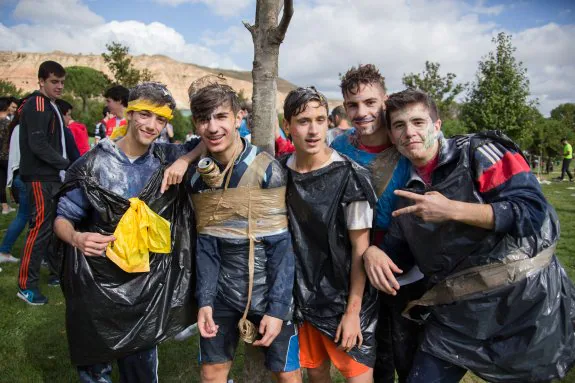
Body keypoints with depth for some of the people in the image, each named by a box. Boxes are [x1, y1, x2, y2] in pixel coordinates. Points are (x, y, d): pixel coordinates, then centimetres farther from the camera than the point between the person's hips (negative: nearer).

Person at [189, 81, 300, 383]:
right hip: (222, 294, 4)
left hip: (269, 293, -3)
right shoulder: (198, 176, -1)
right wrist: (204, 300, -7)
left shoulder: (268, 170, -15)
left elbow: (283, 245, -14)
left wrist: (277, 307, -16)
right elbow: (206, 244, 1)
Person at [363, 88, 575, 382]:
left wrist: (452, 210, -23)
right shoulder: (408, 191, 8)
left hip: (524, 300, -4)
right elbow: (399, 246, 13)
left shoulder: (478, 152, -8)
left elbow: (534, 210, -17)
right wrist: (374, 252, -9)